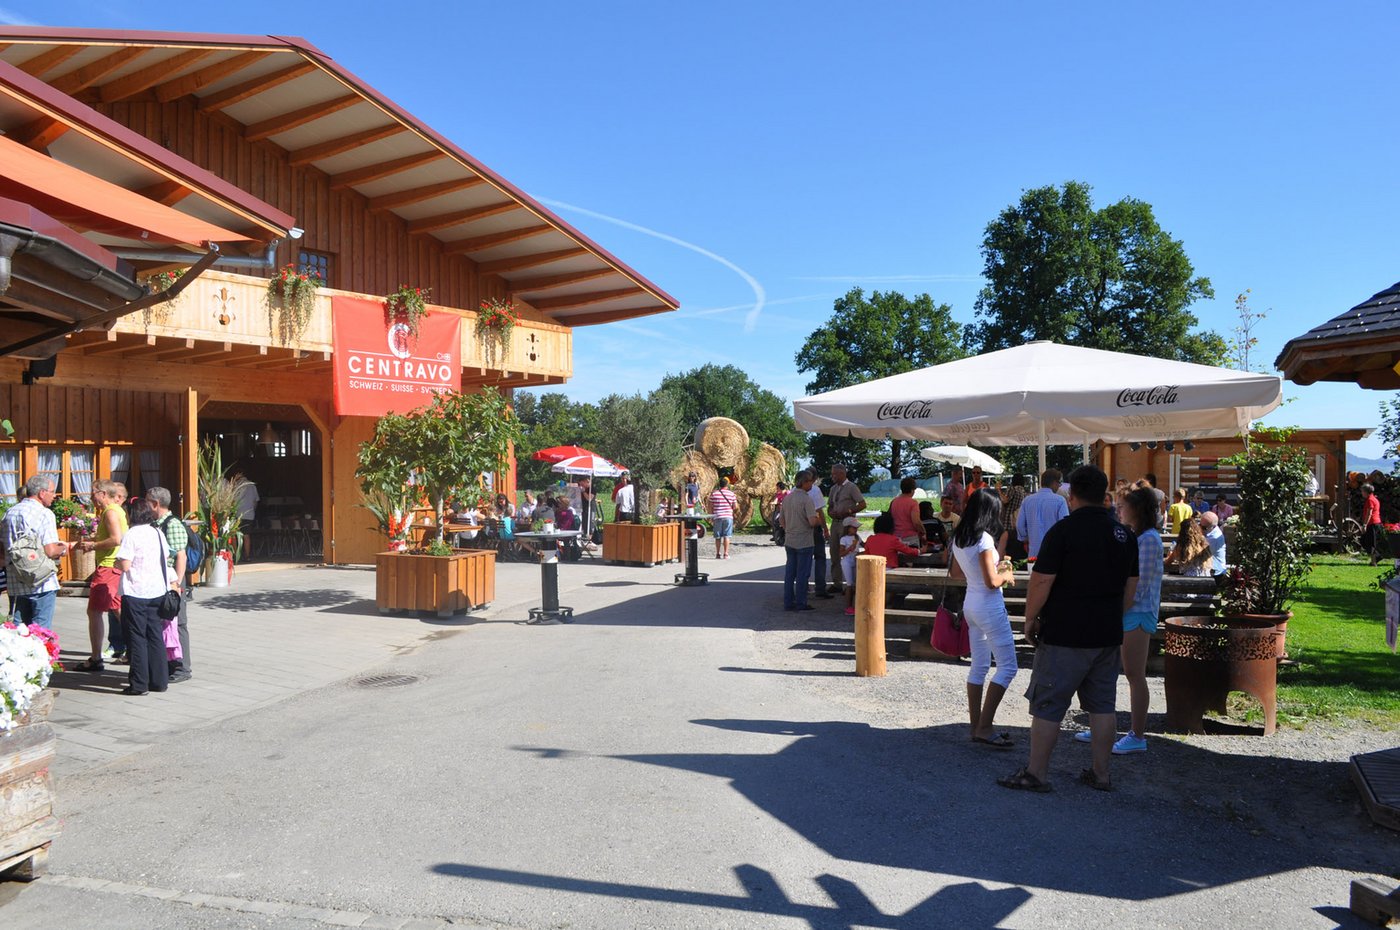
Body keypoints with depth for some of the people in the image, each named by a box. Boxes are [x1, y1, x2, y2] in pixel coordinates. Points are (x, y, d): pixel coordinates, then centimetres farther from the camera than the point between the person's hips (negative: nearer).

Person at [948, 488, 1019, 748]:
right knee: (1007, 666, -2)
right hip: (989, 607, -9)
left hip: (970, 604, 9)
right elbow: (992, 582, -22)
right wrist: (1007, 575, -1)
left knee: (979, 666, 15)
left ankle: (976, 724, 19)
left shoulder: (959, 539, 6)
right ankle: (984, 727, -4)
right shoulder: (984, 539, -20)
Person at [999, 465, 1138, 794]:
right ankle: (1100, 774, 22)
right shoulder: (1125, 534, 8)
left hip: (1064, 635, -7)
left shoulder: (1063, 530, -14)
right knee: (1102, 705, 14)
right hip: (1108, 635, 7)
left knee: (1047, 705, 2)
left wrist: (1030, 619, -3)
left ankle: (1036, 773, 8)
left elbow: (1041, 582, -15)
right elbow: (1131, 588, 15)